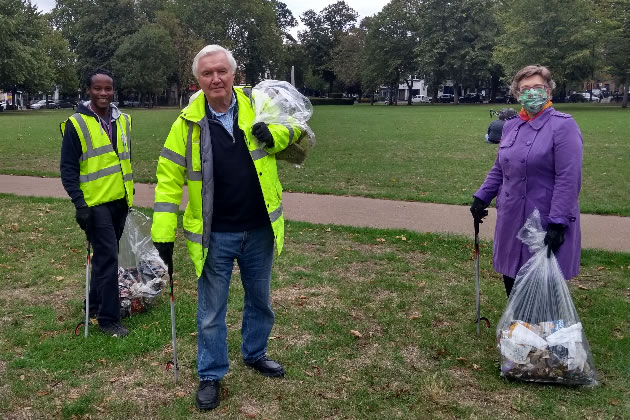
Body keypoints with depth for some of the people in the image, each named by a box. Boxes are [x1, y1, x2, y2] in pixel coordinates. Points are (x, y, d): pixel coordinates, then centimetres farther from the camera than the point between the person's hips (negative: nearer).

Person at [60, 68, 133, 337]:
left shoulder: (122, 120, 9)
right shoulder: (76, 124, -8)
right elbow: (68, 168, -9)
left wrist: (130, 191, 17)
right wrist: (79, 204, -16)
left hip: (119, 201, 6)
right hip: (95, 204, -6)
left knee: (107, 255, 16)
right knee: (107, 257, -7)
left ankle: (96, 303, 33)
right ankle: (108, 318, 3)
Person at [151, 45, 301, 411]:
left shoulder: (258, 105, -6)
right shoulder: (188, 123, -9)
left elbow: (294, 127, 9)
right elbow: (169, 178, -5)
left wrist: (274, 135, -15)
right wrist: (163, 233, -7)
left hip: (260, 230, 2)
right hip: (214, 236, -2)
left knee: (260, 299, 21)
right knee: (211, 309, 10)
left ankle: (255, 353, 46)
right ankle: (211, 375, 30)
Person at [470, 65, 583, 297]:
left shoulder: (563, 126, -9)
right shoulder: (511, 126, 10)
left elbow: (569, 179, -15)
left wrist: (558, 223, -20)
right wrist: (481, 197, 11)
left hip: (547, 223, -6)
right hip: (512, 221, 6)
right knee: (511, 279, 14)